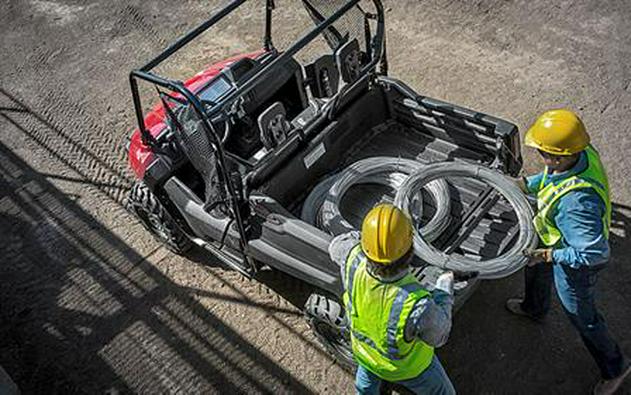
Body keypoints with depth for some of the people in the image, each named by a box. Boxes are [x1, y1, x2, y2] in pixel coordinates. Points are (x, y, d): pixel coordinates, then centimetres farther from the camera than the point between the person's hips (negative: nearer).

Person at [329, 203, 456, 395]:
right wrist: (445, 290, -9)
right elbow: (438, 334, -23)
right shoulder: (417, 306, -48)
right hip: (408, 364, -3)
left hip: (365, 345, 3)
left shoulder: (355, 260, -38)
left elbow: (338, 247, -10)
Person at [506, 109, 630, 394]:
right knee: (536, 270, 34)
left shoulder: (576, 201, -47)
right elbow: (551, 176, 3)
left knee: (582, 316, 15)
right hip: (559, 241, 9)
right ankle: (534, 308, 68)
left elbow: (594, 253, -38)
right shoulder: (584, 153, -21)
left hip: (576, 263, -9)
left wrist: (550, 255, -29)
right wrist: (526, 184, -2)